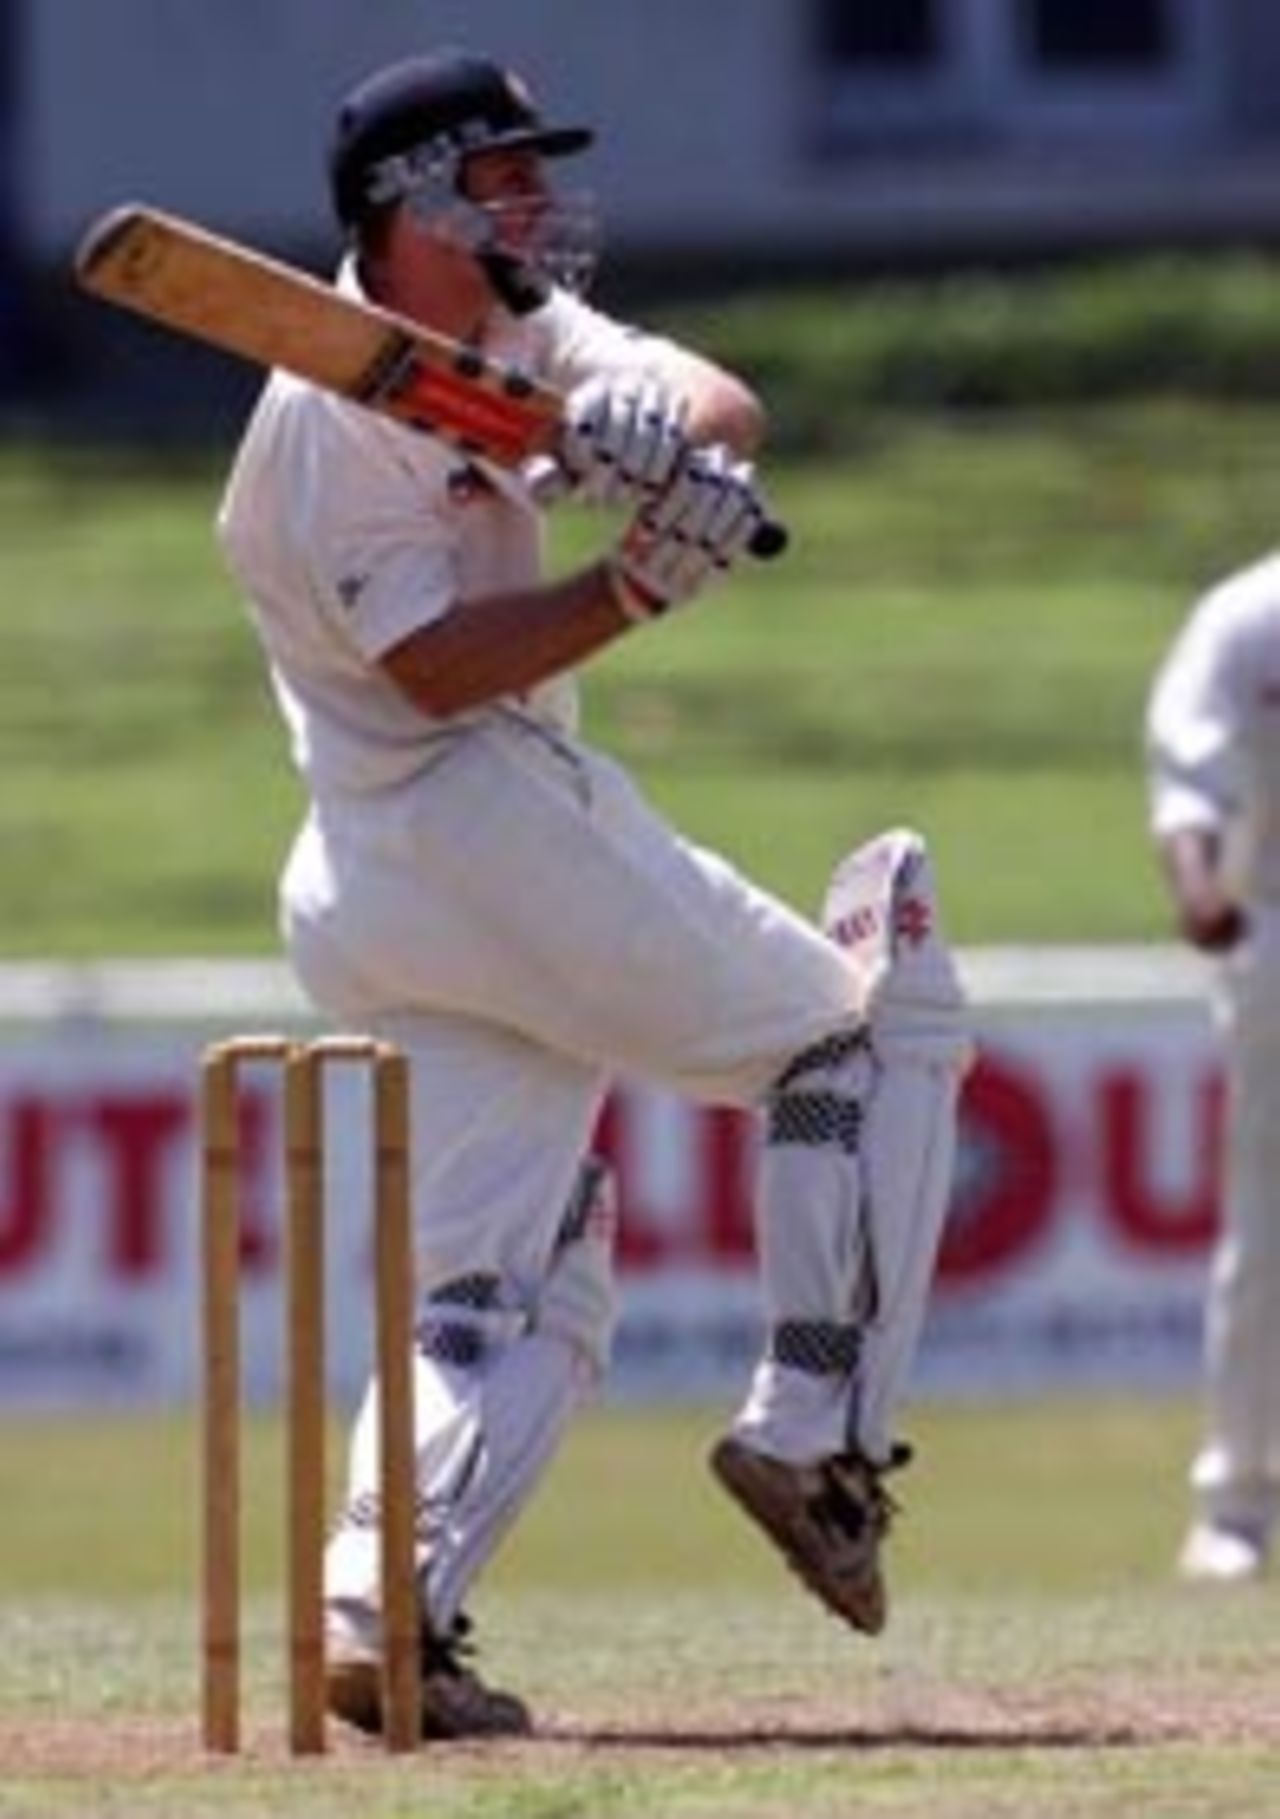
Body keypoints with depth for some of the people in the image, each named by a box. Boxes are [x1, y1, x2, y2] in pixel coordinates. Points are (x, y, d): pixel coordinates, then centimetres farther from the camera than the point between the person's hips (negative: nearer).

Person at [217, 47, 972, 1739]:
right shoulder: (329, 412, -11)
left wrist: (676, 435, -22)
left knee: (505, 1281, 4)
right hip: (481, 823, -9)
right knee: (877, 1014, 2)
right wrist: (642, 588, -28)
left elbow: (725, 404, 0)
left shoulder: (525, 333, 16)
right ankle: (815, 1425, -4)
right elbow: (436, 665, -20)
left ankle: (384, 1615, -10)